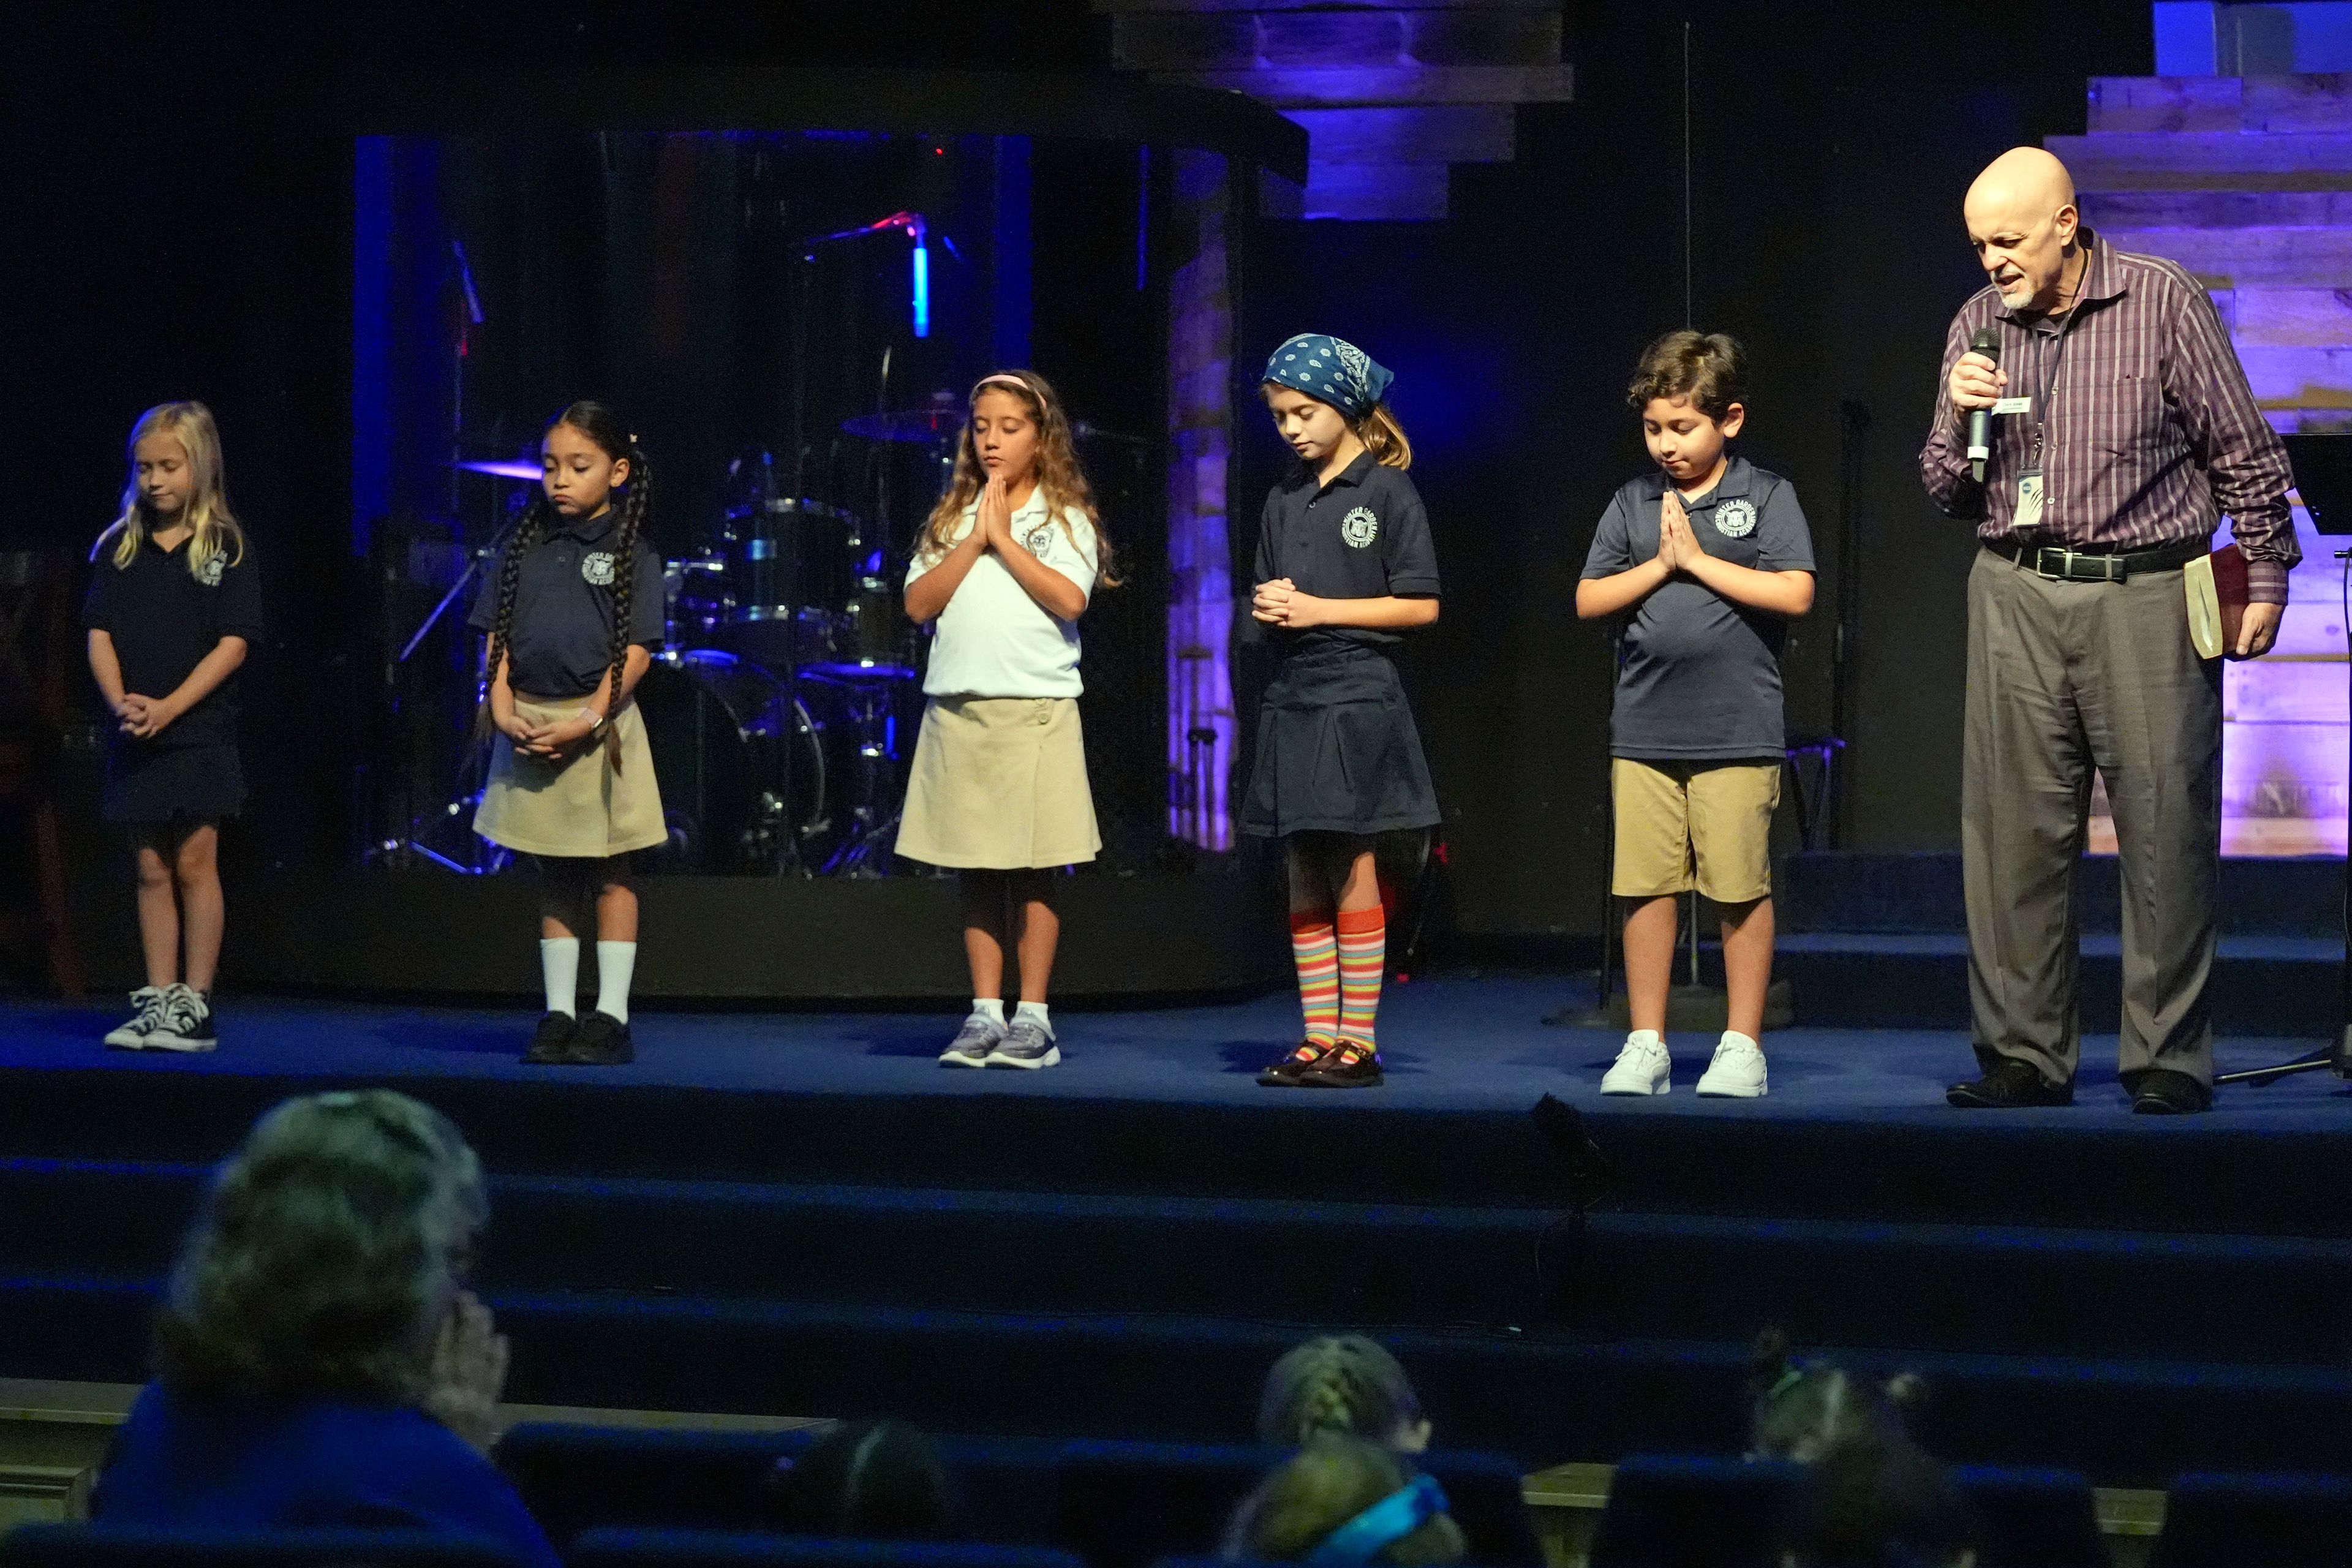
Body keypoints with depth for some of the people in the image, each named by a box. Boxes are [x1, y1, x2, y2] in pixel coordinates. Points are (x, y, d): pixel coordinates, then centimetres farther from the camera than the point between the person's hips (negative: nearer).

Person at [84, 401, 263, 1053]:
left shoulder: (226, 549, -3)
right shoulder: (119, 548, 8)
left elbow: (233, 644, -8)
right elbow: (100, 635, 5)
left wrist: (170, 706, -17)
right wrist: (120, 703, -12)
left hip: (199, 730, -4)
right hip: (136, 733, 4)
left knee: (194, 863, -3)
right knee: (151, 867, 7)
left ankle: (195, 1006, 2)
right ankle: (157, 999, 12)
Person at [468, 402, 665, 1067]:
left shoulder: (631, 553, -3)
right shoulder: (525, 549, 9)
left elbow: (636, 652, -8)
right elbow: (497, 638, 8)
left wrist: (587, 720, -17)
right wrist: (503, 709, -7)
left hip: (599, 724, -4)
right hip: (529, 725, 4)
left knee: (609, 874, 2)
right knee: (554, 878, 10)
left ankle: (611, 1017, 5)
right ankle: (558, 1013, 14)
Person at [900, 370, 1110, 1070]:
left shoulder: (1065, 518, 3)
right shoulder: (953, 518, 14)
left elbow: (1070, 598, -13)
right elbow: (920, 604, 3)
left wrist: (1004, 539, -8)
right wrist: (975, 540, -4)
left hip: (1035, 710, -4)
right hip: (957, 709, 4)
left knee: (1034, 873, -2)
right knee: (975, 874, 5)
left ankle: (1033, 1019, 1)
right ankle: (985, 1014, 10)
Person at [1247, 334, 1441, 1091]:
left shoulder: (1387, 491, -4)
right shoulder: (1284, 499, 14)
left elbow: (1420, 605, -7)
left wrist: (1320, 609, -12)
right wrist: (1267, 607, -3)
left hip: (1358, 696, -6)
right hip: (1292, 695, 6)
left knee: (1351, 869, -6)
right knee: (1304, 876, 5)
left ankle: (1359, 1040, -2)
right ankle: (1318, 1036, 8)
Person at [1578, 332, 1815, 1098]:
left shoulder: (1767, 496, 0)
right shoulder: (1634, 503, 10)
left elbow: (1794, 594, -11)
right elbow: (1589, 600, 7)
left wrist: (1700, 561, -9)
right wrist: (1661, 563, -5)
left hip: (1738, 734, -3)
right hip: (1644, 731, 3)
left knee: (1741, 890, -1)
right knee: (1646, 888, 3)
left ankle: (1742, 1045, 8)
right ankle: (1646, 1044, 11)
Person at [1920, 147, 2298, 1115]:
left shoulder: (2165, 304, -2)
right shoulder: (1977, 326, 10)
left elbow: (2245, 453, 4)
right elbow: (1948, 493, 15)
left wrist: (2265, 575, 2)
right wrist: (1962, 418, -4)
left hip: (2147, 596, -4)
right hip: (2017, 598, 4)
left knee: (2166, 830, -4)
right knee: (2014, 832, 1)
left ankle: (2170, 1061, 1)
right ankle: (2024, 1056, 7)